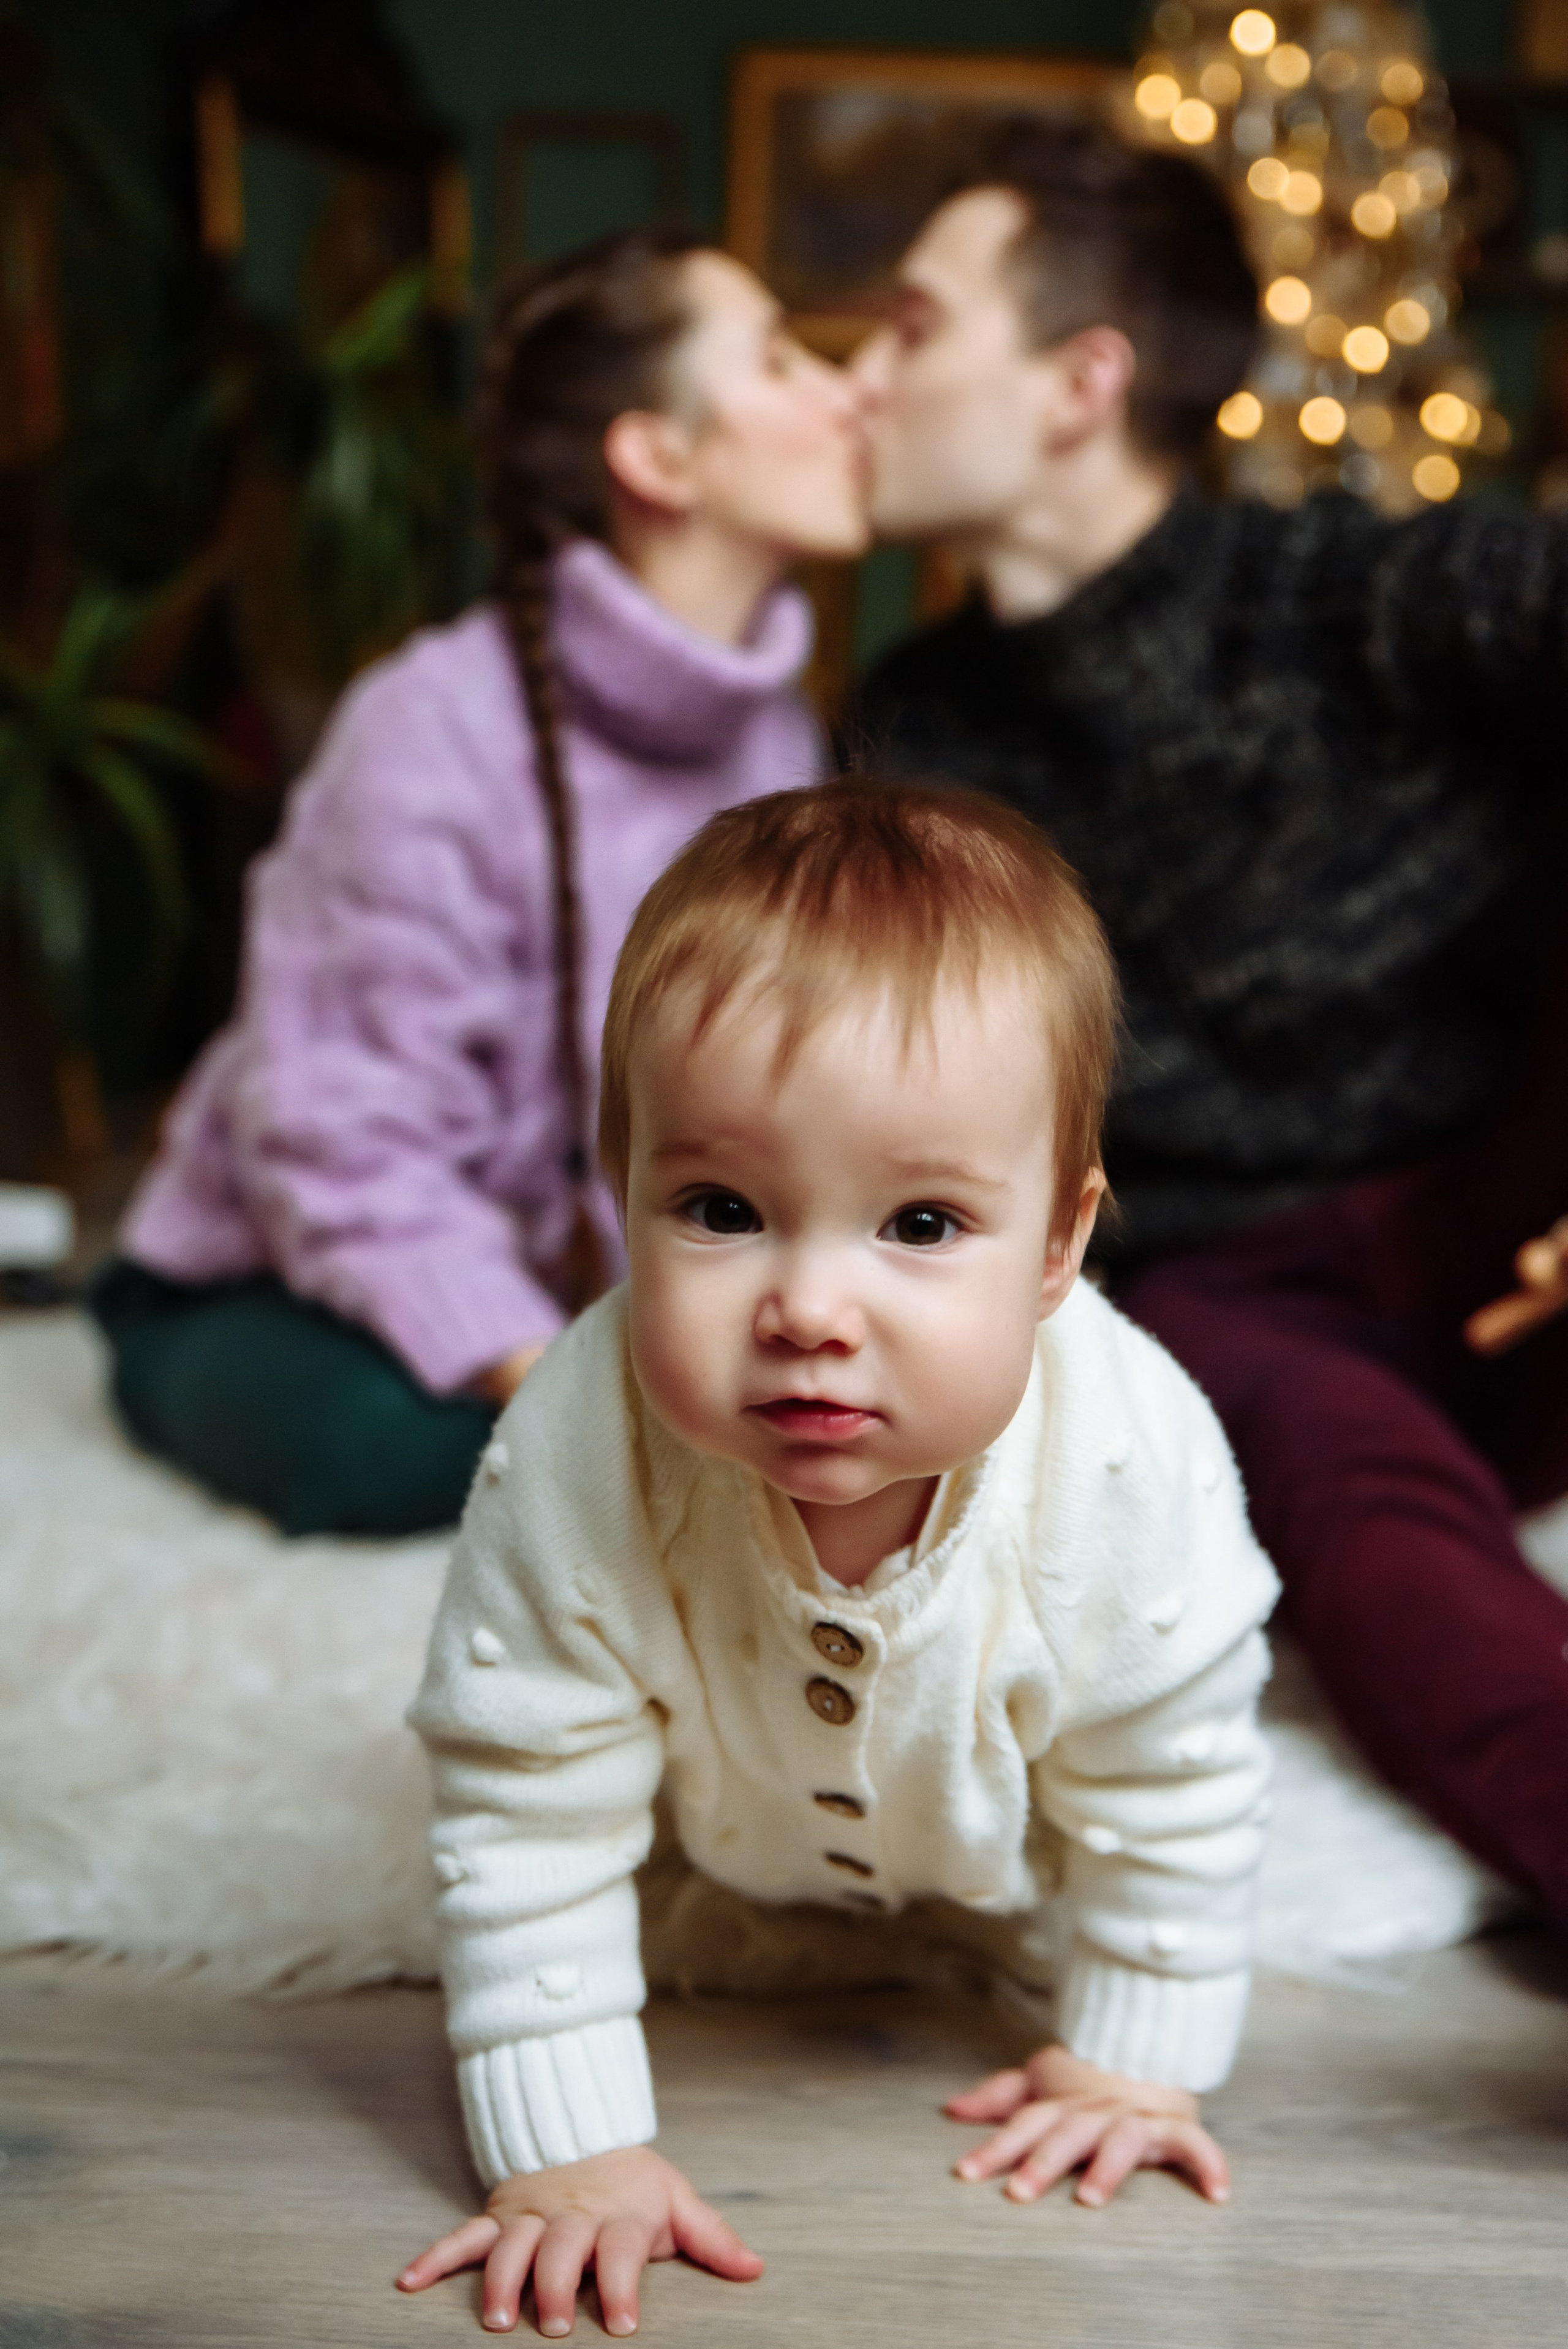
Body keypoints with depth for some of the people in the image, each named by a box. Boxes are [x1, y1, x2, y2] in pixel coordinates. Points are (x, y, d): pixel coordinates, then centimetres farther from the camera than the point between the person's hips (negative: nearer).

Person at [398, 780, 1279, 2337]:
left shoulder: (1131, 1463, -42)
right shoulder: (573, 1467, -45)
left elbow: (1176, 1778, -23)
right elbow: (527, 1814, -32)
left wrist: (1136, 2059, -14)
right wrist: (564, 2146, -28)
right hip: (732, 1836, 0)